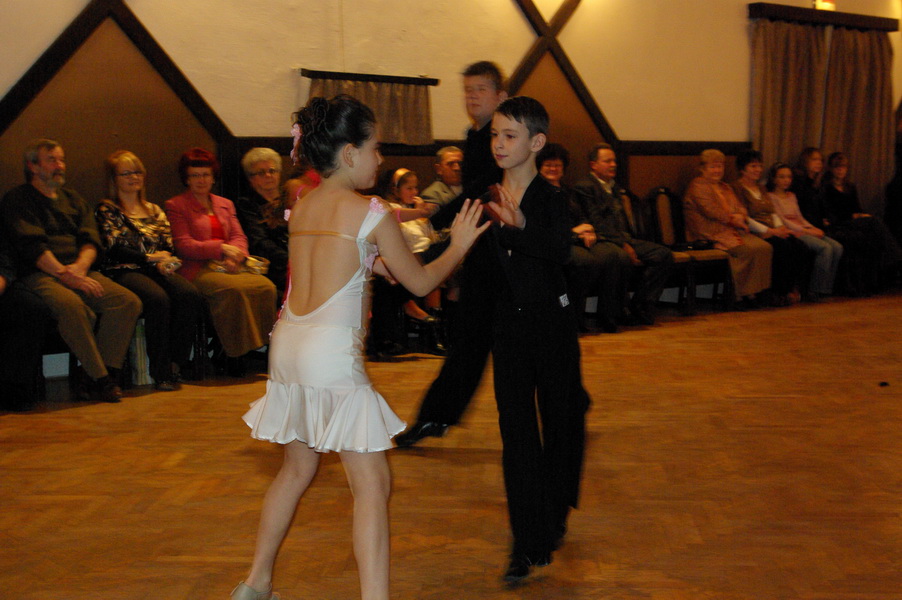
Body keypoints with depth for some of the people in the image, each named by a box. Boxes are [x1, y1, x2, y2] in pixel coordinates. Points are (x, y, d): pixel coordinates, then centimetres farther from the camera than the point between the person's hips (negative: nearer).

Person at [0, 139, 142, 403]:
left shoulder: (72, 198, 25)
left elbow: (90, 240, 13)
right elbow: (32, 247, -8)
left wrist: (80, 267, -9)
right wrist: (65, 275, -19)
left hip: (79, 272, 6)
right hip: (39, 275, -5)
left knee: (129, 301, -20)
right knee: (71, 304, -38)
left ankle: (92, 380, -21)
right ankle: (101, 378, -28)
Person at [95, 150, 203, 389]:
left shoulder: (154, 211, 25)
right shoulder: (106, 210, 9)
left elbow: (169, 247, 18)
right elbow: (114, 250, -3)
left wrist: (165, 262, -5)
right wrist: (151, 258, -9)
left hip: (157, 270, 5)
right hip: (123, 272, -5)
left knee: (190, 295, -29)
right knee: (158, 299, -36)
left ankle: (176, 362, -24)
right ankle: (161, 371, -28)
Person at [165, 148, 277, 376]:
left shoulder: (225, 204, 26)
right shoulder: (175, 206, 9)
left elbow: (239, 237, 15)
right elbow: (183, 245, -3)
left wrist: (235, 256, -9)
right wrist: (221, 248, -14)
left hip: (227, 268, 5)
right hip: (197, 270, -5)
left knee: (266, 286, -26)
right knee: (233, 289, -36)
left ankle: (260, 346, -20)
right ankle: (234, 355, -27)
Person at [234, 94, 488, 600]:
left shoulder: (301, 208, 10)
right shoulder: (373, 214, -8)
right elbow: (420, 282, 2)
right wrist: (459, 245, 15)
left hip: (289, 347, 8)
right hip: (334, 355, -8)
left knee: (298, 469, 23)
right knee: (373, 484, -2)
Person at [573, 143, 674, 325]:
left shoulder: (615, 188, 26)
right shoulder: (584, 187, -1)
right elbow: (596, 223, -11)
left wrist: (628, 243, 7)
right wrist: (623, 245, -16)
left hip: (623, 240, 8)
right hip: (601, 241, -8)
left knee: (664, 255, -10)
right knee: (621, 257, -39)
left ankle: (640, 308, -8)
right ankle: (608, 315, -25)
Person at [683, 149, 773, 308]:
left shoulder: (725, 188, 27)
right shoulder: (698, 186, 1)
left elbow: (741, 209, 19)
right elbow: (710, 211, -11)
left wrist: (740, 217, -4)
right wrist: (733, 219, -9)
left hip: (734, 231, 8)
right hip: (714, 234, -8)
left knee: (765, 247, -16)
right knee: (749, 250, -28)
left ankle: (754, 291, -14)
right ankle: (742, 294, -18)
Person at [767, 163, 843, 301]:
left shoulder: (791, 196, 25)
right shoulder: (771, 196, 0)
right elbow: (781, 221, -9)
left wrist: (813, 228, 3)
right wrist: (806, 231, -13)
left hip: (802, 229, 8)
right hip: (791, 232, -8)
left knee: (837, 247, -14)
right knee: (825, 247, -28)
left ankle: (825, 289, -16)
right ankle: (814, 291, -24)